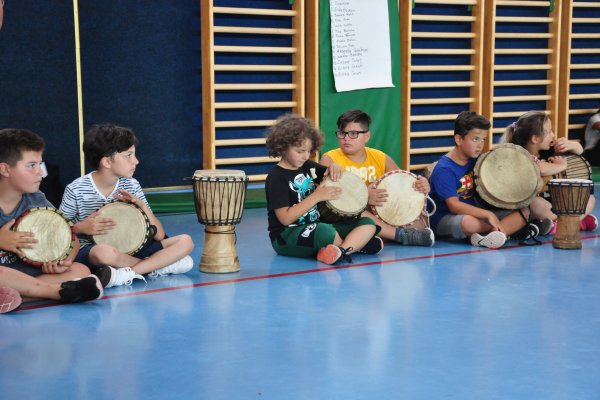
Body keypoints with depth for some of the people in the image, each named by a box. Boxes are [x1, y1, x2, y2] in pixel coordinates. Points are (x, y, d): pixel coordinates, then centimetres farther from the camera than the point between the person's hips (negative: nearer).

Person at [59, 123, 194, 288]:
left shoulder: (131, 186, 1)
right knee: (104, 252, -42)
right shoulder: (76, 190, -9)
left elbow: (159, 235, 2)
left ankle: (126, 273, -23)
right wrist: (81, 227, -17)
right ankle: (157, 265, -16)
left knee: (185, 241, -11)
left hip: (128, 249, 5)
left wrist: (142, 206, -13)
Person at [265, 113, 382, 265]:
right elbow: (285, 218, -19)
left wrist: (335, 168, -2)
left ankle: (342, 250, -30)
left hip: (314, 230, 8)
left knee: (368, 224, -5)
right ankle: (357, 244, -12)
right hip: (286, 237, -8)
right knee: (325, 231, -40)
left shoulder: (308, 166, 11)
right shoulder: (276, 177, -12)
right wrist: (317, 196, -21)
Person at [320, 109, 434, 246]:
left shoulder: (380, 158, 9)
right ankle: (401, 234, -27)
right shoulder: (330, 159, -4)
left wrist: (421, 186, -14)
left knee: (418, 223, -12)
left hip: (379, 217, 4)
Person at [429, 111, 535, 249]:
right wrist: (488, 214, -30)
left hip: (474, 213, 8)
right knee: (468, 222, -43)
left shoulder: (476, 160, 5)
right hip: (444, 219, -8)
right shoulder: (444, 169, -18)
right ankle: (509, 229, -15)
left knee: (524, 212, -4)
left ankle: (487, 235, -24)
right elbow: (454, 205, -24)